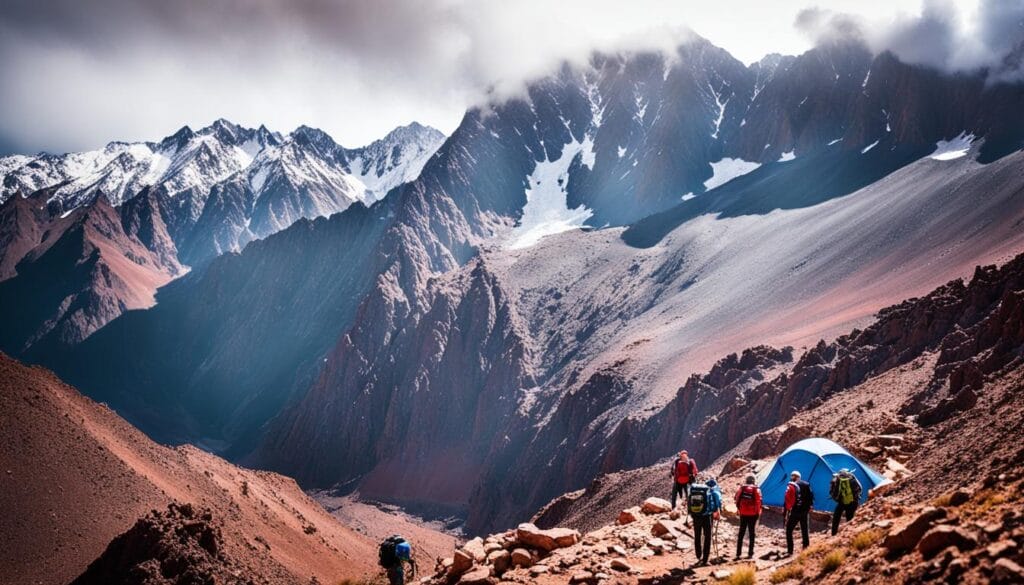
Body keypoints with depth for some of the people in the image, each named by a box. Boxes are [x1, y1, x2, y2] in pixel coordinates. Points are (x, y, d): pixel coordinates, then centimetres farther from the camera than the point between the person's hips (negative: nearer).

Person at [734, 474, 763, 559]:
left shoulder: (742, 488, 1)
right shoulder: (756, 489, -6)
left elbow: (737, 499, -2)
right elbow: (758, 501, -11)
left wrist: (739, 509, 9)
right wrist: (758, 512, -2)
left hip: (743, 514, 2)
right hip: (752, 514, -2)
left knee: (741, 533, 9)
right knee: (751, 533, 8)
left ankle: (738, 553, 6)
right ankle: (750, 553, 6)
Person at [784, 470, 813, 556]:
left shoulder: (791, 486, -9)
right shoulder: (807, 485, 8)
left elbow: (788, 500, -15)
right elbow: (811, 498, 10)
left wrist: (787, 511, -10)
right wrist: (809, 508, 15)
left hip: (795, 511, -5)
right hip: (805, 512, 5)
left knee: (789, 530, 4)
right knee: (805, 530, 16)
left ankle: (789, 551, -2)